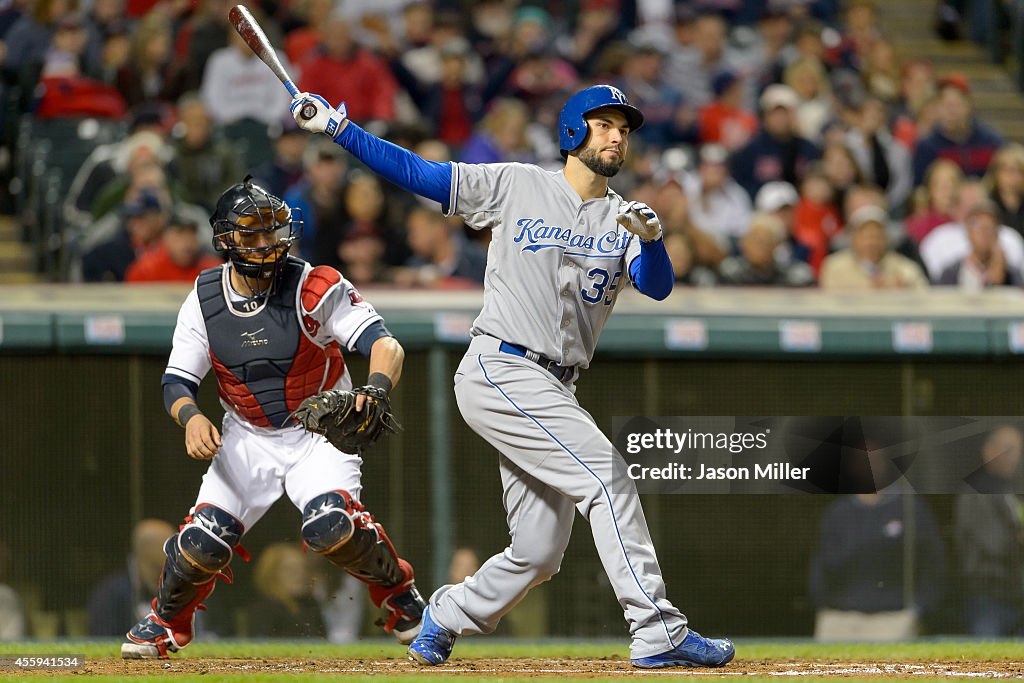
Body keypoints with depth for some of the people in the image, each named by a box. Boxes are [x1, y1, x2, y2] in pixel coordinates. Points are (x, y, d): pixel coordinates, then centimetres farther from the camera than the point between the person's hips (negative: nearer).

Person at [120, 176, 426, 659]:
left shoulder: (315, 289, -19)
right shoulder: (203, 300, -8)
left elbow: (385, 346, -28)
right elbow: (177, 381, -4)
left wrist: (375, 390, -50)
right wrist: (191, 417, -28)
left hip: (320, 431, -3)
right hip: (247, 440, 3)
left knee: (331, 525, -29)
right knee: (203, 541, -13)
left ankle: (400, 595, -1)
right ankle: (166, 623, 18)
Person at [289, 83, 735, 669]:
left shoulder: (623, 221, 12)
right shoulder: (517, 186, 3)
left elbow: (658, 286, -6)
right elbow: (416, 173, 4)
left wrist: (651, 239, -27)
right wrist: (338, 127, -5)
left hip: (553, 392, 6)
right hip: (500, 372, -6)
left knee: (538, 553, 4)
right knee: (605, 472, -20)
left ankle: (443, 621, 27)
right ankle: (658, 632, -23)